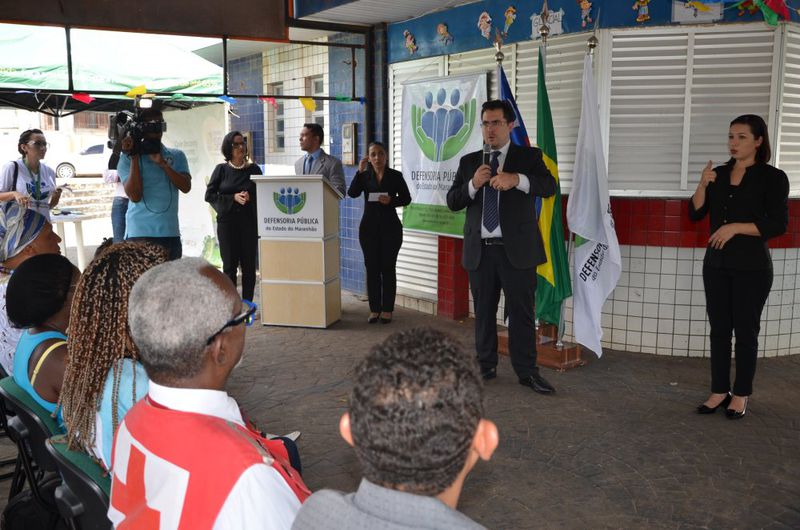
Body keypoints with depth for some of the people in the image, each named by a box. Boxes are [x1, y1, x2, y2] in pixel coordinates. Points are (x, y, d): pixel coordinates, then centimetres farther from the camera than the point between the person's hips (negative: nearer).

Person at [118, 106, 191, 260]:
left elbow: (186, 187, -3)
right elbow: (135, 196, -10)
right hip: (139, 233, -3)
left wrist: (162, 163, -12)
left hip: (170, 232, 3)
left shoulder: (176, 156, 12)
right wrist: (134, 157, -10)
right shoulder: (128, 158, 3)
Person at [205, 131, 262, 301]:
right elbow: (209, 195, 1)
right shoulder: (221, 169, 4)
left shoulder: (253, 169, 6)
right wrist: (234, 198, -10)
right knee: (229, 265, -1)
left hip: (249, 222, 1)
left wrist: (249, 197, -13)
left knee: (248, 265, 2)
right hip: (227, 222, -1)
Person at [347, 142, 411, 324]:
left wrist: (391, 201, -15)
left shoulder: (395, 176, 0)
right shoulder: (365, 176, 5)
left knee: (388, 268, 2)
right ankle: (374, 309, 11)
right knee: (372, 268, 4)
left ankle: (387, 310, 9)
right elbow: (352, 193, -10)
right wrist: (360, 171, -17)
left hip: (390, 228, -2)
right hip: (369, 227, 2)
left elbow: (406, 198, 2)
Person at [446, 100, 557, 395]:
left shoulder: (529, 156, 3)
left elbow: (549, 186, -13)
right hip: (480, 250, 3)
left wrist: (517, 179, -30)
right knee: (483, 311, 11)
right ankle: (486, 366, 23)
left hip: (517, 249, -3)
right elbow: (452, 202, 8)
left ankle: (526, 371, 10)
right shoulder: (469, 162, 12)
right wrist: (473, 185, -12)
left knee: (521, 312, 0)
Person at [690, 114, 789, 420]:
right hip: (716, 264, 4)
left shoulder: (772, 177, -5)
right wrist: (702, 185, -10)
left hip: (752, 267, -4)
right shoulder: (719, 174, 8)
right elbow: (695, 214, 4)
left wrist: (736, 227, -19)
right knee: (719, 329, 8)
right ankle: (719, 391, 17)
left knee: (746, 331, 4)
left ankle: (741, 395, 16)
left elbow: (778, 224, -11)